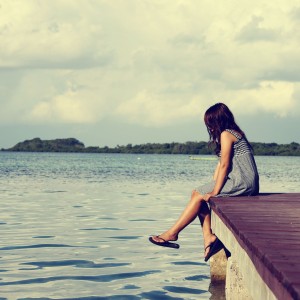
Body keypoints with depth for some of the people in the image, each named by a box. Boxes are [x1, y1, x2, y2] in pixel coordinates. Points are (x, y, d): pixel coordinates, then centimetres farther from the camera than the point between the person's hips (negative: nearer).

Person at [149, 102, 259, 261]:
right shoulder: (234, 133, 22)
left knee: (198, 195, -8)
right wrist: (211, 187, 11)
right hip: (244, 183, 10)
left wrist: (215, 192, -15)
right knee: (199, 195, 3)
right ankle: (208, 237, -9)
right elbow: (221, 164, 18)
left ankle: (172, 233, -4)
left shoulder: (226, 134, -9)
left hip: (241, 182, -10)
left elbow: (224, 165, -15)